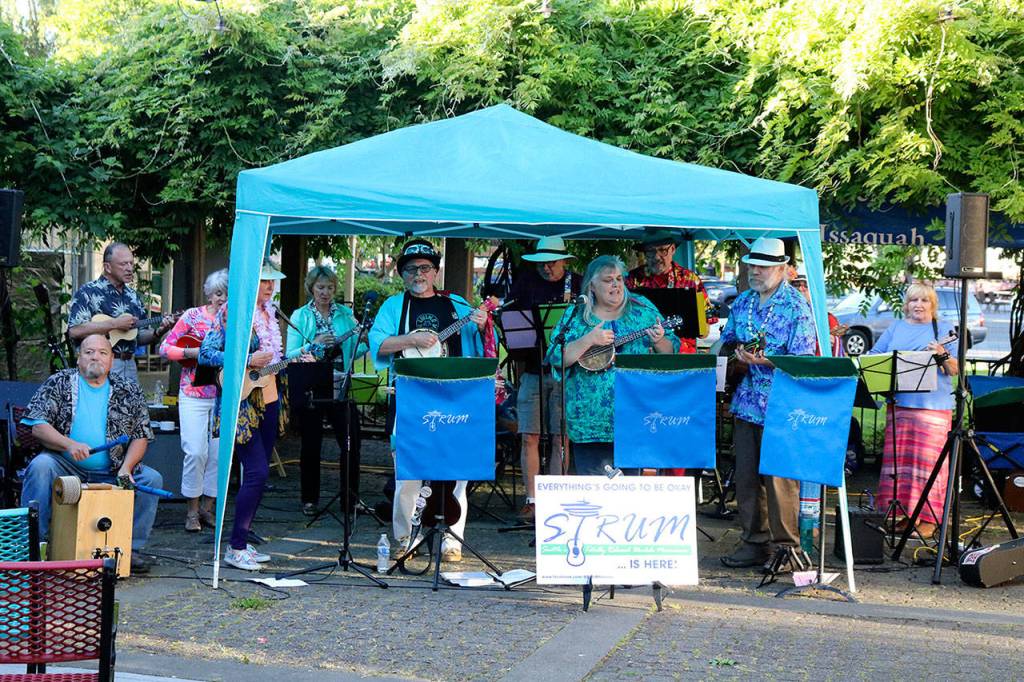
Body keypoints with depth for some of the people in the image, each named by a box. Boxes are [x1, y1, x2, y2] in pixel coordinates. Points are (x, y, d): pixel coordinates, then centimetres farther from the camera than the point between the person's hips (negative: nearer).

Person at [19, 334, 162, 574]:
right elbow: (38, 426, -5)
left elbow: (141, 435, 7)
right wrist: (69, 445, -22)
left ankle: (131, 547, -7)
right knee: (40, 466, -31)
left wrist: (126, 468, -12)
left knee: (151, 479, -19)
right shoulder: (59, 383, 4)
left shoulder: (128, 392, 9)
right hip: (66, 468, -2)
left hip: (110, 473, 2)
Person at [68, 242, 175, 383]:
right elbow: (74, 331, -18)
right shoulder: (88, 292, -5)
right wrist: (114, 324, -17)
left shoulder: (132, 296, 17)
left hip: (130, 365, 6)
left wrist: (158, 332, 0)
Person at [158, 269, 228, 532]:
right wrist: (194, 352, -16)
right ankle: (192, 511, 4)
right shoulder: (193, 316, 0)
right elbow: (165, 347, -2)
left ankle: (207, 507, 16)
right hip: (194, 394, -3)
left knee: (219, 453, 2)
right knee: (196, 451, -10)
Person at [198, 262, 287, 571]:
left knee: (259, 473, 10)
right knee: (256, 472, -14)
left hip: (268, 401, 8)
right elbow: (205, 353, -15)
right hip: (242, 403, -8)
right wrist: (248, 361, -21)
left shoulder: (268, 311, 12)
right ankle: (235, 549, -7)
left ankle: (243, 542, 18)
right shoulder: (232, 311, -11)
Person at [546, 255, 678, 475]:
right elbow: (555, 357, -6)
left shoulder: (643, 309, 7)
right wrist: (589, 340, -17)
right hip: (591, 421, -1)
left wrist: (659, 341, -14)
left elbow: (670, 353, 7)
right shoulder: (575, 316, 3)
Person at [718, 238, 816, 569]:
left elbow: (803, 358, -14)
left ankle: (786, 545, 6)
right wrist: (733, 352, 0)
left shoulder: (796, 306, -8)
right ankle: (753, 542, 19)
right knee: (746, 475, 10)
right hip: (746, 401, 7)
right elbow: (727, 340, 22)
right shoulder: (742, 302, 13)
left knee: (779, 477, -3)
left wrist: (764, 361, -25)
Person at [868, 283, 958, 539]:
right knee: (898, 458, 3)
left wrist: (942, 355, -17)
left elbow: (954, 370, 2)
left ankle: (929, 518, -2)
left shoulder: (943, 329, 7)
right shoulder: (895, 328, 16)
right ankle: (905, 514, 11)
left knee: (928, 459, -6)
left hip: (934, 405, -4)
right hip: (898, 403, 4)